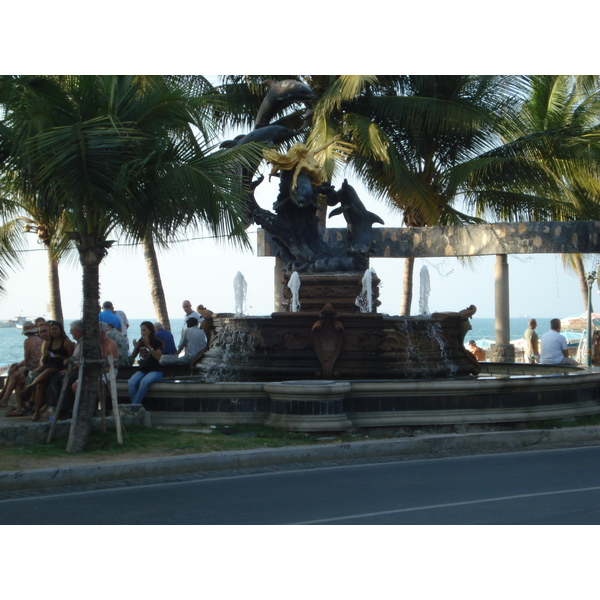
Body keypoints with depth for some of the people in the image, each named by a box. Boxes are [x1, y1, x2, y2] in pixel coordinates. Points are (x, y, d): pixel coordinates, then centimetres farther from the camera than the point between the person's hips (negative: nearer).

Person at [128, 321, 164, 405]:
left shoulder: (156, 342, -2)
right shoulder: (140, 342, 13)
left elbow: (158, 357, -16)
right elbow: (132, 357, 15)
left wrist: (148, 345, -18)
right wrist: (135, 348, -3)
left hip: (155, 371, -5)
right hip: (142, 370, 5)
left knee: (144, 382, -36)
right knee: (131, 383, -26)